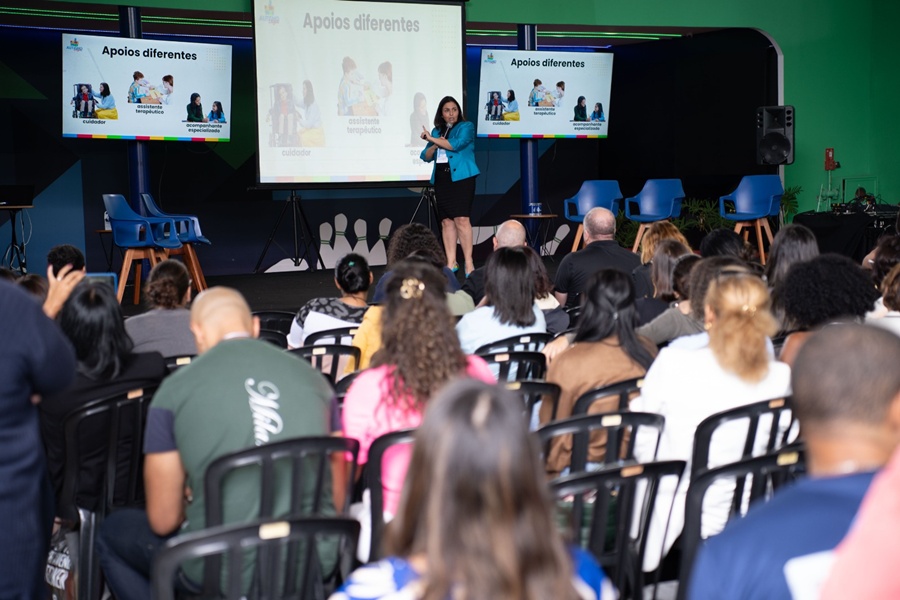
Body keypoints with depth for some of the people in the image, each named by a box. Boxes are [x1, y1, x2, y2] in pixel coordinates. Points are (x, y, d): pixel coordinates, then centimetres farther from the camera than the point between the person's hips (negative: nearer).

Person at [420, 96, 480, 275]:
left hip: (461, 177, -5)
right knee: (446, 221, 2)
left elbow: (456, 144, -14)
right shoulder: (437, 131, 19)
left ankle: (469, 263, -13)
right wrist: (435, 145, -5)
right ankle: (451, 263, 4)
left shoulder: (466, 127, 4)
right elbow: (426, 156, 14)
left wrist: (432, 139, -6)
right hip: (441, 178, 5)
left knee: (461, 219, -14)